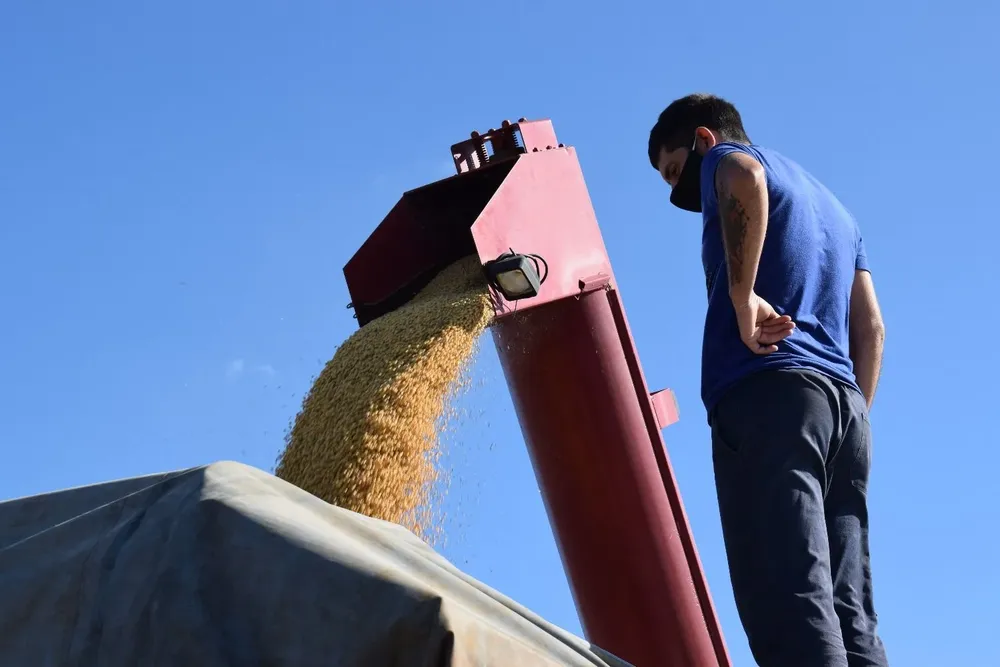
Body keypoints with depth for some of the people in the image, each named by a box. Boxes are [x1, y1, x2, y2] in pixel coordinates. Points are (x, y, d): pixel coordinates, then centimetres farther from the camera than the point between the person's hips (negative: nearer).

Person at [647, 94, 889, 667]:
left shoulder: (725, 158, 12)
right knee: (848, 615, 0)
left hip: (769, 392, -7)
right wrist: (853, 418, 19)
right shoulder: (833, 207, 34)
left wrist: (742, 294, -15)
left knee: (789, 604, -19)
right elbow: (871, 328, 25)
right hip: (843, 402, 8)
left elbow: (746, 179, -16)